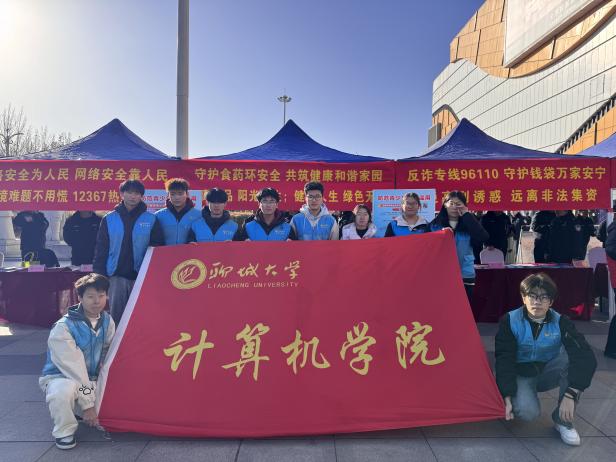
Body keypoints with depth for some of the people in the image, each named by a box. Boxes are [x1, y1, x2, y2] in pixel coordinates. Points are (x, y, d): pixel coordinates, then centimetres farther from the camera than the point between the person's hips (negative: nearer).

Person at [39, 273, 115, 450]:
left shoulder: (107, 321, -5)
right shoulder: (63, 328, -22)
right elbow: (73, 368, -24)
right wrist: (88, 404, -23)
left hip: (92, 381, 5)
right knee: (64, 390, -38)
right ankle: (64, 431, -10)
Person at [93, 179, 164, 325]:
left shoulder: (151, 219, 0)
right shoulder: (109, 219, 4)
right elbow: (101, 249, 6)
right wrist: (99, 275, -1)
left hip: (141, 277, -1)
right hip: (116, 276, 1)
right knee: (116, 314, 9)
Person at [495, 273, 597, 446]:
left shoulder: (561, 322, -15)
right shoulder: (510, 321, -17)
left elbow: (585, 356, -28)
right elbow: (504, 360, -18)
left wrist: (570, 394, -40)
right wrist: (507, 397, -27)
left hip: (548, 373, 2)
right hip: (521, 375, -2)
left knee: (577, 357, -28)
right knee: (528, 411, -32)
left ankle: (563, 419, -14)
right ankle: (521, 396, 7)